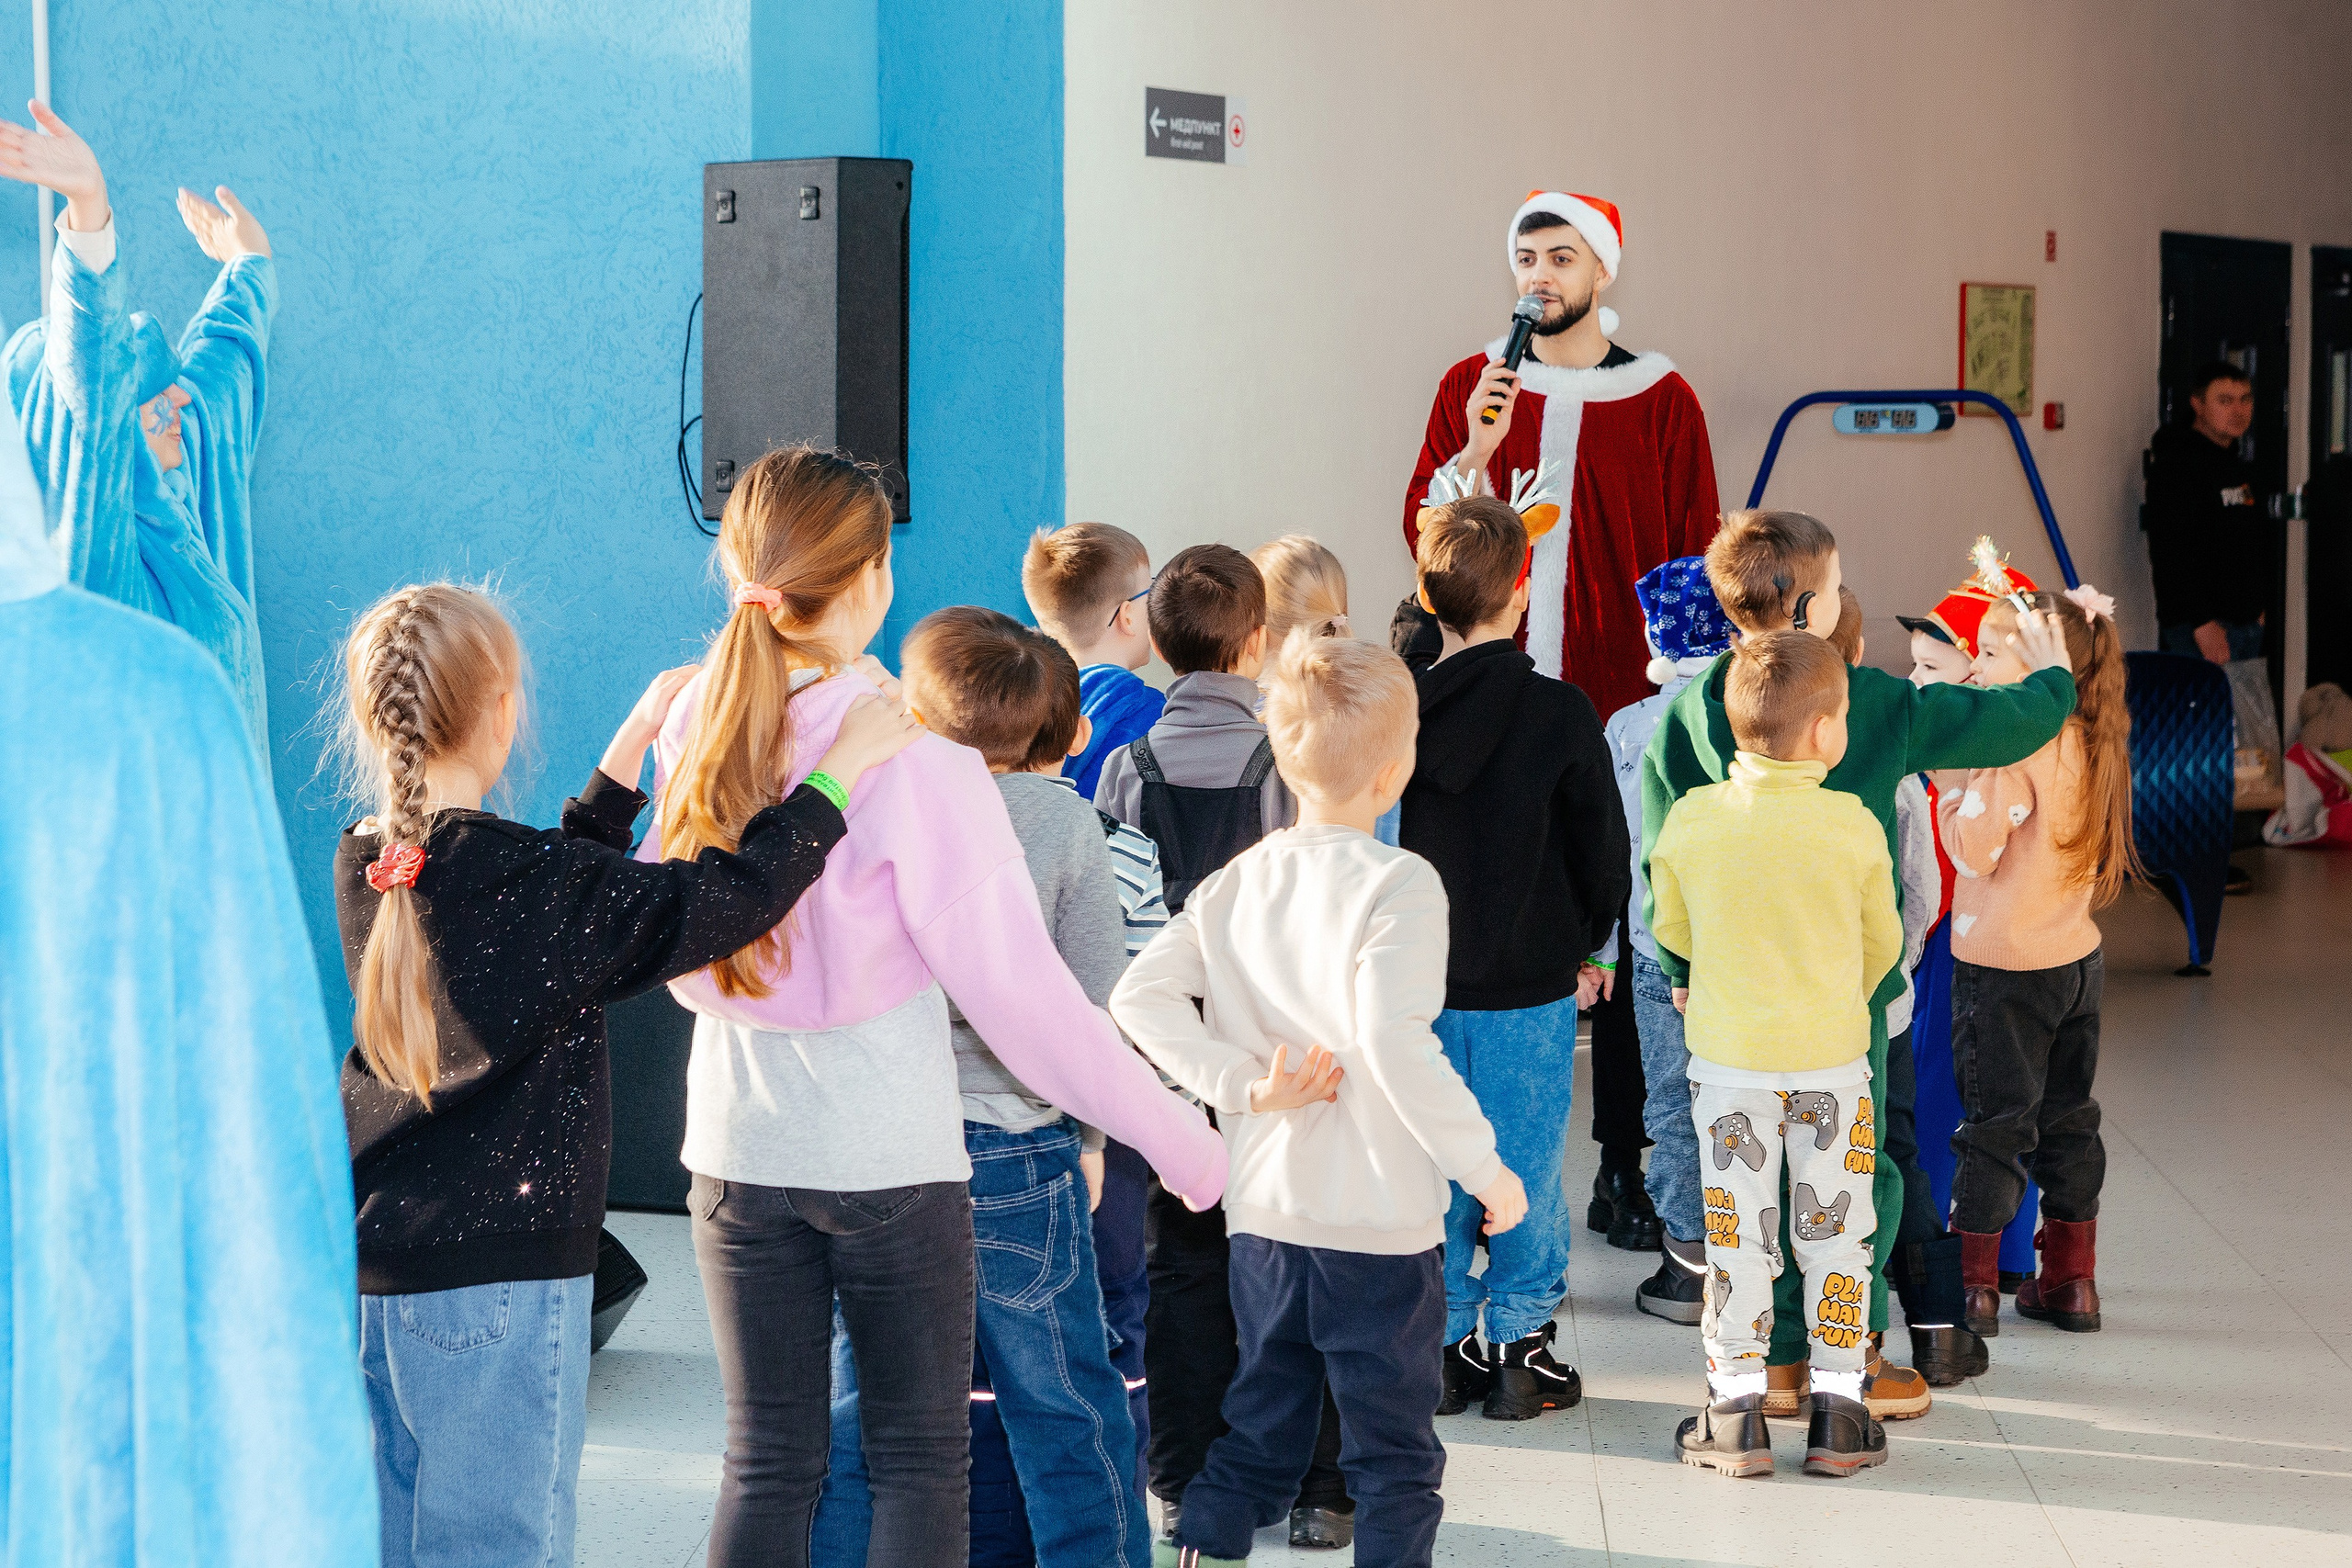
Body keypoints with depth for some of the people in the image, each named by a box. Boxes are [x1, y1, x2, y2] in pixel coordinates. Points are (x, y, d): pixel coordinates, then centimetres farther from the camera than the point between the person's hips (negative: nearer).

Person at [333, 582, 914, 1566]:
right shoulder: (520, 877, -17)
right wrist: (838, 772, -6)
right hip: (494, 1276, -7)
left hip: (367, 1262, 7)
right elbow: (725, 902, -17)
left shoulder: (363, 867, 5)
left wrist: (632, 746, 22)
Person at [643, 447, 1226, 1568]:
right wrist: (1170, 1131, -9)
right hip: (887, 1149, -4)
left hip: (738, 1139, 4)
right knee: (918, 1461, 8)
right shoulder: (908, 751, -17)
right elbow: (1009, 979, -16)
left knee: (766, 1462, 11)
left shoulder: (693, 730, -2)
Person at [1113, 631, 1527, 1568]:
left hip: (1262, 1219, 6)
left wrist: (1245, 1085, -3)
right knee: (1394, 1456, 7)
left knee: (1259, 1431, 19)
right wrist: (1484, 1167, -17)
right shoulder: (1398, 883, -15)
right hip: (1380, 1227, -6)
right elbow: (1394, 1040, -26)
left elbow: (1140, 996, -2)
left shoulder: (1236, 882, 5)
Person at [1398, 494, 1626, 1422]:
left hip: (1419, 985, 2)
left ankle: (1438, 1345, 15)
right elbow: (1604, 850, -4)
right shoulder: (1560, 715, -12)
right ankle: (1520, 1352, 13)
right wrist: (1584, 949, 12)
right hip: (1531, 984, -2)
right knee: (1526, 1168, 8)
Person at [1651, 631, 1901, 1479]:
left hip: (1729, 1060, 0)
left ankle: (1736, 1411, 10)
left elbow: (1670, 928, 5)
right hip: (1833, 1059, 0)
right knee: (1834, 1233, 10)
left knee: (1738, 1235, 8)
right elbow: (1883, 941, 2)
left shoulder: (1690, 821, -10)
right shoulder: (1853, 826, -12)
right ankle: (1838, 1415, 13)